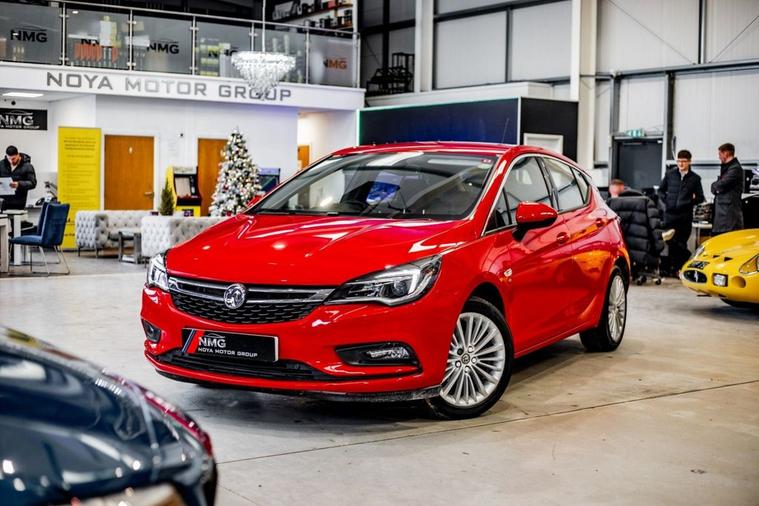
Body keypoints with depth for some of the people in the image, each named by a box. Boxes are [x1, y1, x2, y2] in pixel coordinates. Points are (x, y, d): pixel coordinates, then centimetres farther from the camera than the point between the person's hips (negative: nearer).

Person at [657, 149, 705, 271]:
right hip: (670, 214, 1)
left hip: (685, 215, -1)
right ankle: (672, 267, 9)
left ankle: (679, 268, 10)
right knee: (670, 242, -2)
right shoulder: (669, 174, 7)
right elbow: (661, 190, 17)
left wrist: (689, 202, -6)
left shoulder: (695, 178, 5)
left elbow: (700, 197, 8)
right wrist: (666, 200, 2)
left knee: (681, 243, 2)